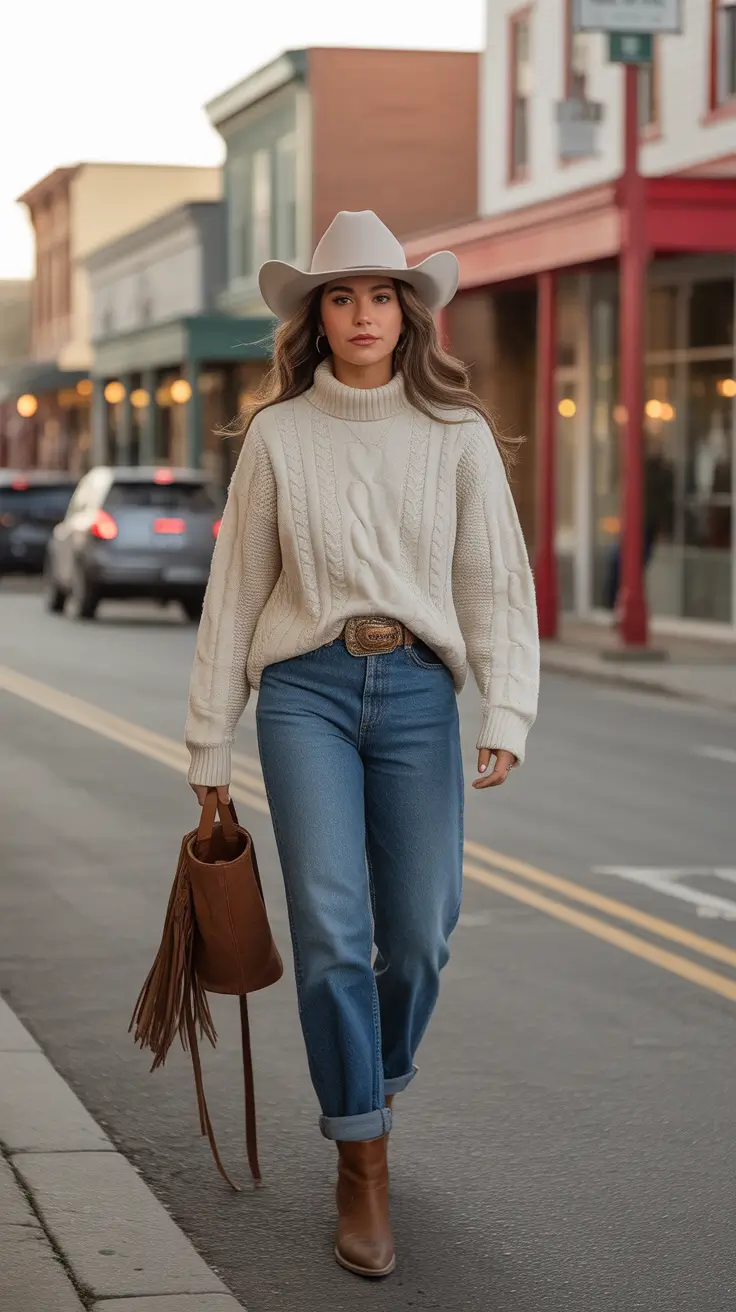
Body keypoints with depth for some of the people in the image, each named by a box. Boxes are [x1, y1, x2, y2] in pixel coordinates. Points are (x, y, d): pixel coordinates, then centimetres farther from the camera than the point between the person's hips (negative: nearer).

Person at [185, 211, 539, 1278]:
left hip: (417, 690, 1)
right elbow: (235, 590, 9)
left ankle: (376, 1090, 34)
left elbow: (497, 581, 2)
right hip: (306, 687, -1)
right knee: (332, 930, -11)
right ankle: (362, 1166, -1)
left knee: (419, 933, 3)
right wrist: (210, 744, 9)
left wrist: (508, 715, -11)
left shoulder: (456, 434, 5)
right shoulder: (277, 434, 5)